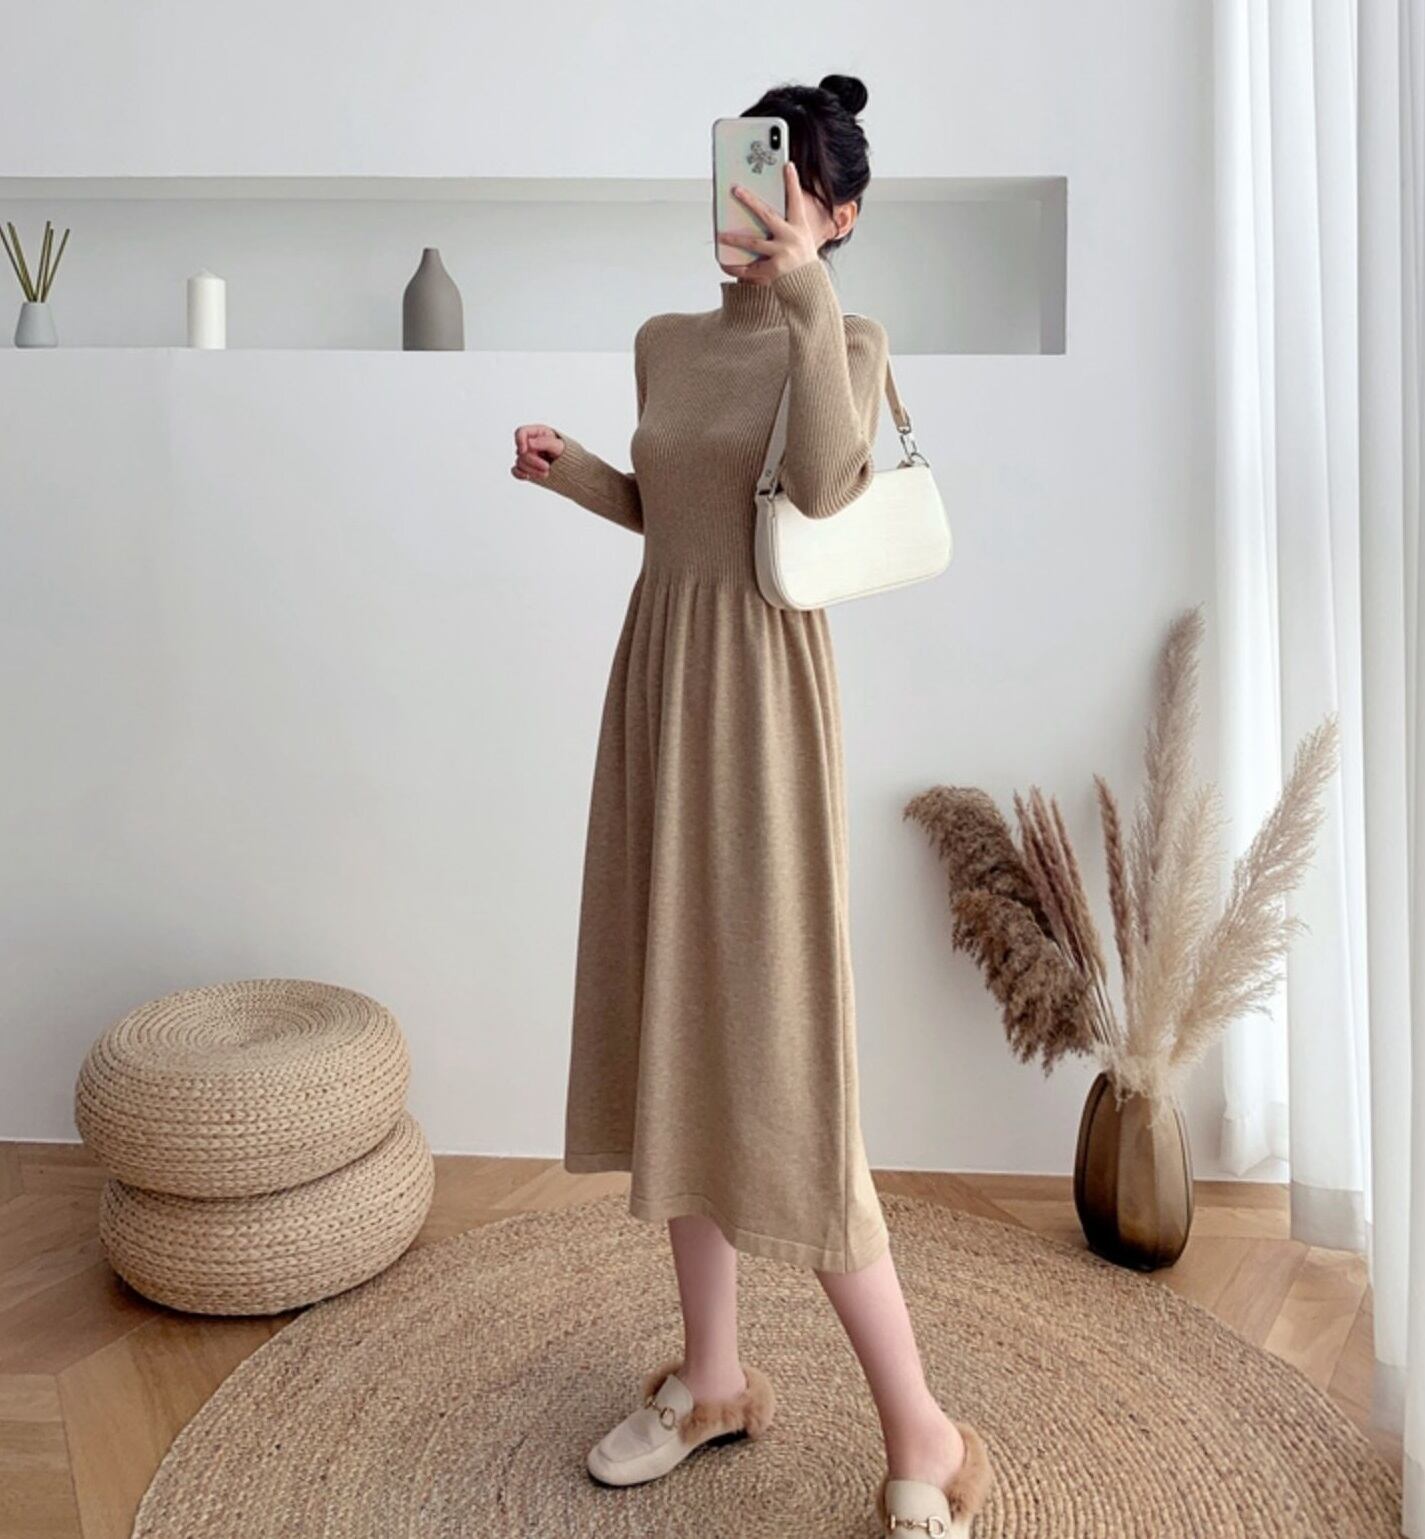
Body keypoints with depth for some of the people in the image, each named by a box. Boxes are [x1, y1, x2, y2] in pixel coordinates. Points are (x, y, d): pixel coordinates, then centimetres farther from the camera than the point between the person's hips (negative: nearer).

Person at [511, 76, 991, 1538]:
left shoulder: (845, 342, -3)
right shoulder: (664, 343, 15)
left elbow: (823, 489, -23)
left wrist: (809, 299, -29)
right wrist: (567, 468, 7)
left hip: (762, 698, -7)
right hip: (655, 679, 7)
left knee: (775, 1057, -7)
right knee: (676, 1031, 11)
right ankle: (714, 1375, 29)